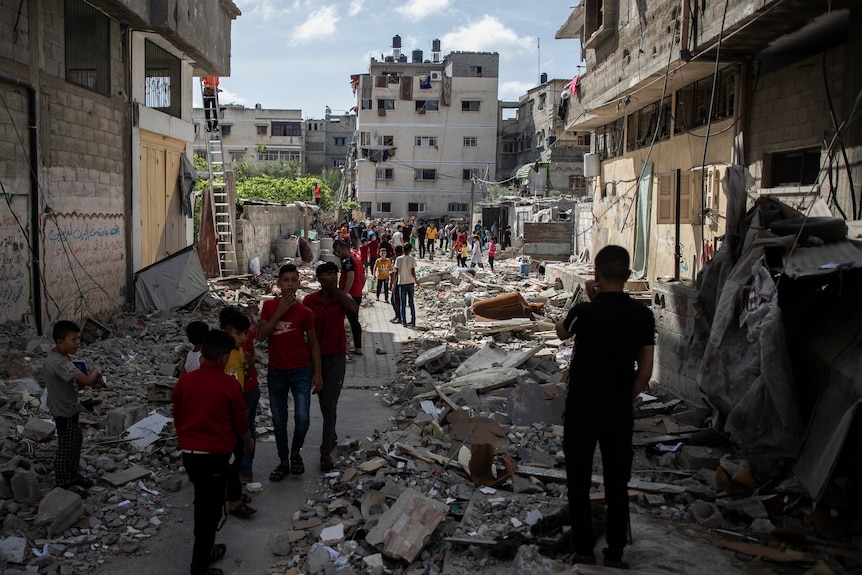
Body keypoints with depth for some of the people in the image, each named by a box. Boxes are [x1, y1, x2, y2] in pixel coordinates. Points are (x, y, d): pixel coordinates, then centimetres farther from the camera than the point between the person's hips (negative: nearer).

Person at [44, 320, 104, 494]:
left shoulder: (56, 357, 1)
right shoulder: (60, 362, -32)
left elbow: (73, 384, 8)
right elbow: (86, 380, -39)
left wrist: (91, 380, -8)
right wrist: (94, 374, -17)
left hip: (68, 409, 10)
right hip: (64, 412, -10)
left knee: (76, 440, 24)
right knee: (66, 448, 7)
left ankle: (72, 474, 40)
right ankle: (63, 483, 25)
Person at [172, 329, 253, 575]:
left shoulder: (185, 380, -2)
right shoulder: (229, 384, -14)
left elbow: (177, 418, 9)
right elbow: (240, 421, -3)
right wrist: (248, 442, 17)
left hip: (188, 453, 5)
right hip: (214, 456, -5)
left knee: (202, 503, 22)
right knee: (210, 509, 5)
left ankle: (205, 550, 37)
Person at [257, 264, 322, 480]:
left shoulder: (304, 312, -7)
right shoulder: (269, 306, -2)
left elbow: (313, 343, 1)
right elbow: (261, 336, -12)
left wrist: (317, 373, -2)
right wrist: (279, 312, -19)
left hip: (301, 371, -2)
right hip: (276, 372, 2)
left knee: (302, 418, -9)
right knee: (279, 420, 10)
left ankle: (296, 452, 19)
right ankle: (283, 461, 26)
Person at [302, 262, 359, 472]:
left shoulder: (342, 297, -7)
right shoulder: (309, 301, -6)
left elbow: (354, 309, -31)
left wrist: (335, 289, -30)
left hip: (337, 358, -2)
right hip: (316, 357, 2)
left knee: (329, 404, -6)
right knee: (324, 402, 16)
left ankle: (326, 452, -1)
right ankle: (331, 436, 38)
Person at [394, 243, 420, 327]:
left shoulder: (398, 259, -6)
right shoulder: (412, 259, -5)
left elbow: (396, 272, -6)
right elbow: (413, 272, -7)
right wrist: (416, 281, 8)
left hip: (401, 282, -1)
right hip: (410, 282, 1)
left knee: (403, 303, 5)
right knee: (411, 302, 10)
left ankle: (404, 322, 4)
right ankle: (413, 321, 11)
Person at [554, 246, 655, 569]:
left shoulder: (585, 312, -14)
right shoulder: (643, 315, -4)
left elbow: (562, 332, 9)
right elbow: (645, 372, 0)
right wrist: (624, 399, 12)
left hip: (581, 409, -3)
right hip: (619, 412, 3)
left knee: (579, 484, 10)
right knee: (617, 486, 14)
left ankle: (584, 551, 17)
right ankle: (615, 555, 21)